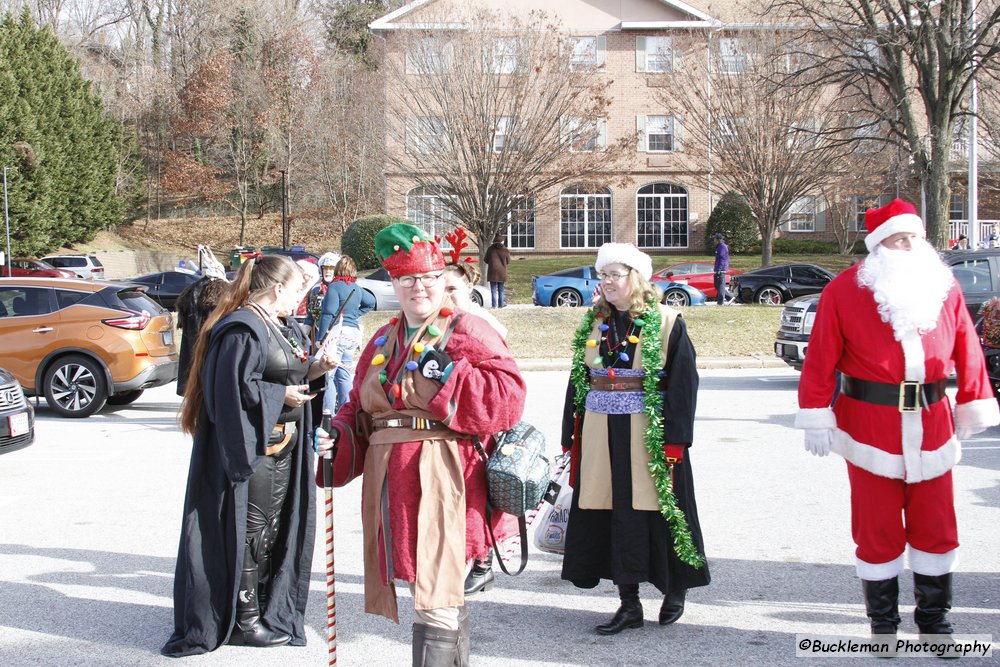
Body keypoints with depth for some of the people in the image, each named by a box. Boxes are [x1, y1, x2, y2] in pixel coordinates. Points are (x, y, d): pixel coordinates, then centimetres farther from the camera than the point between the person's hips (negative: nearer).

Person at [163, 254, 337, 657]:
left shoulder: (285, 329, 15)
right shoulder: (242, 330, -17)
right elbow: (234, 389, -22)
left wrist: (316, 368, 3)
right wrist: (281, 396, -16)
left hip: (283, 445, 10)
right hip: (250, 446, -10)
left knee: (273, 531, 15)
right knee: (249, 532, -1)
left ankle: (267, 607, 27)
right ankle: (244, 620, 9)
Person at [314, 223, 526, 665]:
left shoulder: (467, 332, -2)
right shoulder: (383, 341, 17)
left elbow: (508, 396, -12)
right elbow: (359, 409, 21)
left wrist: (448, 372, -17)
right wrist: (338, 440, 2)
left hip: (443, 483, -6)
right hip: (392, 485, 6)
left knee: (437, 604, -9)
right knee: (445, 600, 16)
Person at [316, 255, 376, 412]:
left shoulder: (334, 286, -9)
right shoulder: (356, 288, 13)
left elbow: (328, 313, -15)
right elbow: (371, 302, 28)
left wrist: (320, 338, -15)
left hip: (337, 333, -8)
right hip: (354, 334, 8)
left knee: (329, 375, -6)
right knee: (345, 375, 14)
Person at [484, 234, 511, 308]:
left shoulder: (490, 249, -5)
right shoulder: (505, 251, -6)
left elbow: (486, 260, 1)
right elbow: (508, 261, 5)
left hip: (492, 271, 0)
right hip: (502, 272, 0)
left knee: (493, 289, 4)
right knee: (501, 289, 11)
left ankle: (494, 305, -1)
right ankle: (501, 304, 11)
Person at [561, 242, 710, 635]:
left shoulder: (666, 323, -4)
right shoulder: (593, 324, 10)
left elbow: (683, 383, -7)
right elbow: (578, 380, 13)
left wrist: (674, 439, -13)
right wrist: (571, 436, 9)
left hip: (648, 435, -4)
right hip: (600, 436, 4)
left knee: (658, 510, 1)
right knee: (611, 513, 4)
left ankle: (675, 588, 24)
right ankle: (629, 604, 13)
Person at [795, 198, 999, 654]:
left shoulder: (945, 288, 5)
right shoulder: (844, 292, -5)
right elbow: (821, 360, -8)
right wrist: (816, 419, -10)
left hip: (931, 425, 3)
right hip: (870, 427, -3)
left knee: (936, 527, 10)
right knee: (878, 531, 6)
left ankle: (934, 618, 26)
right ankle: (883, 623, 20)